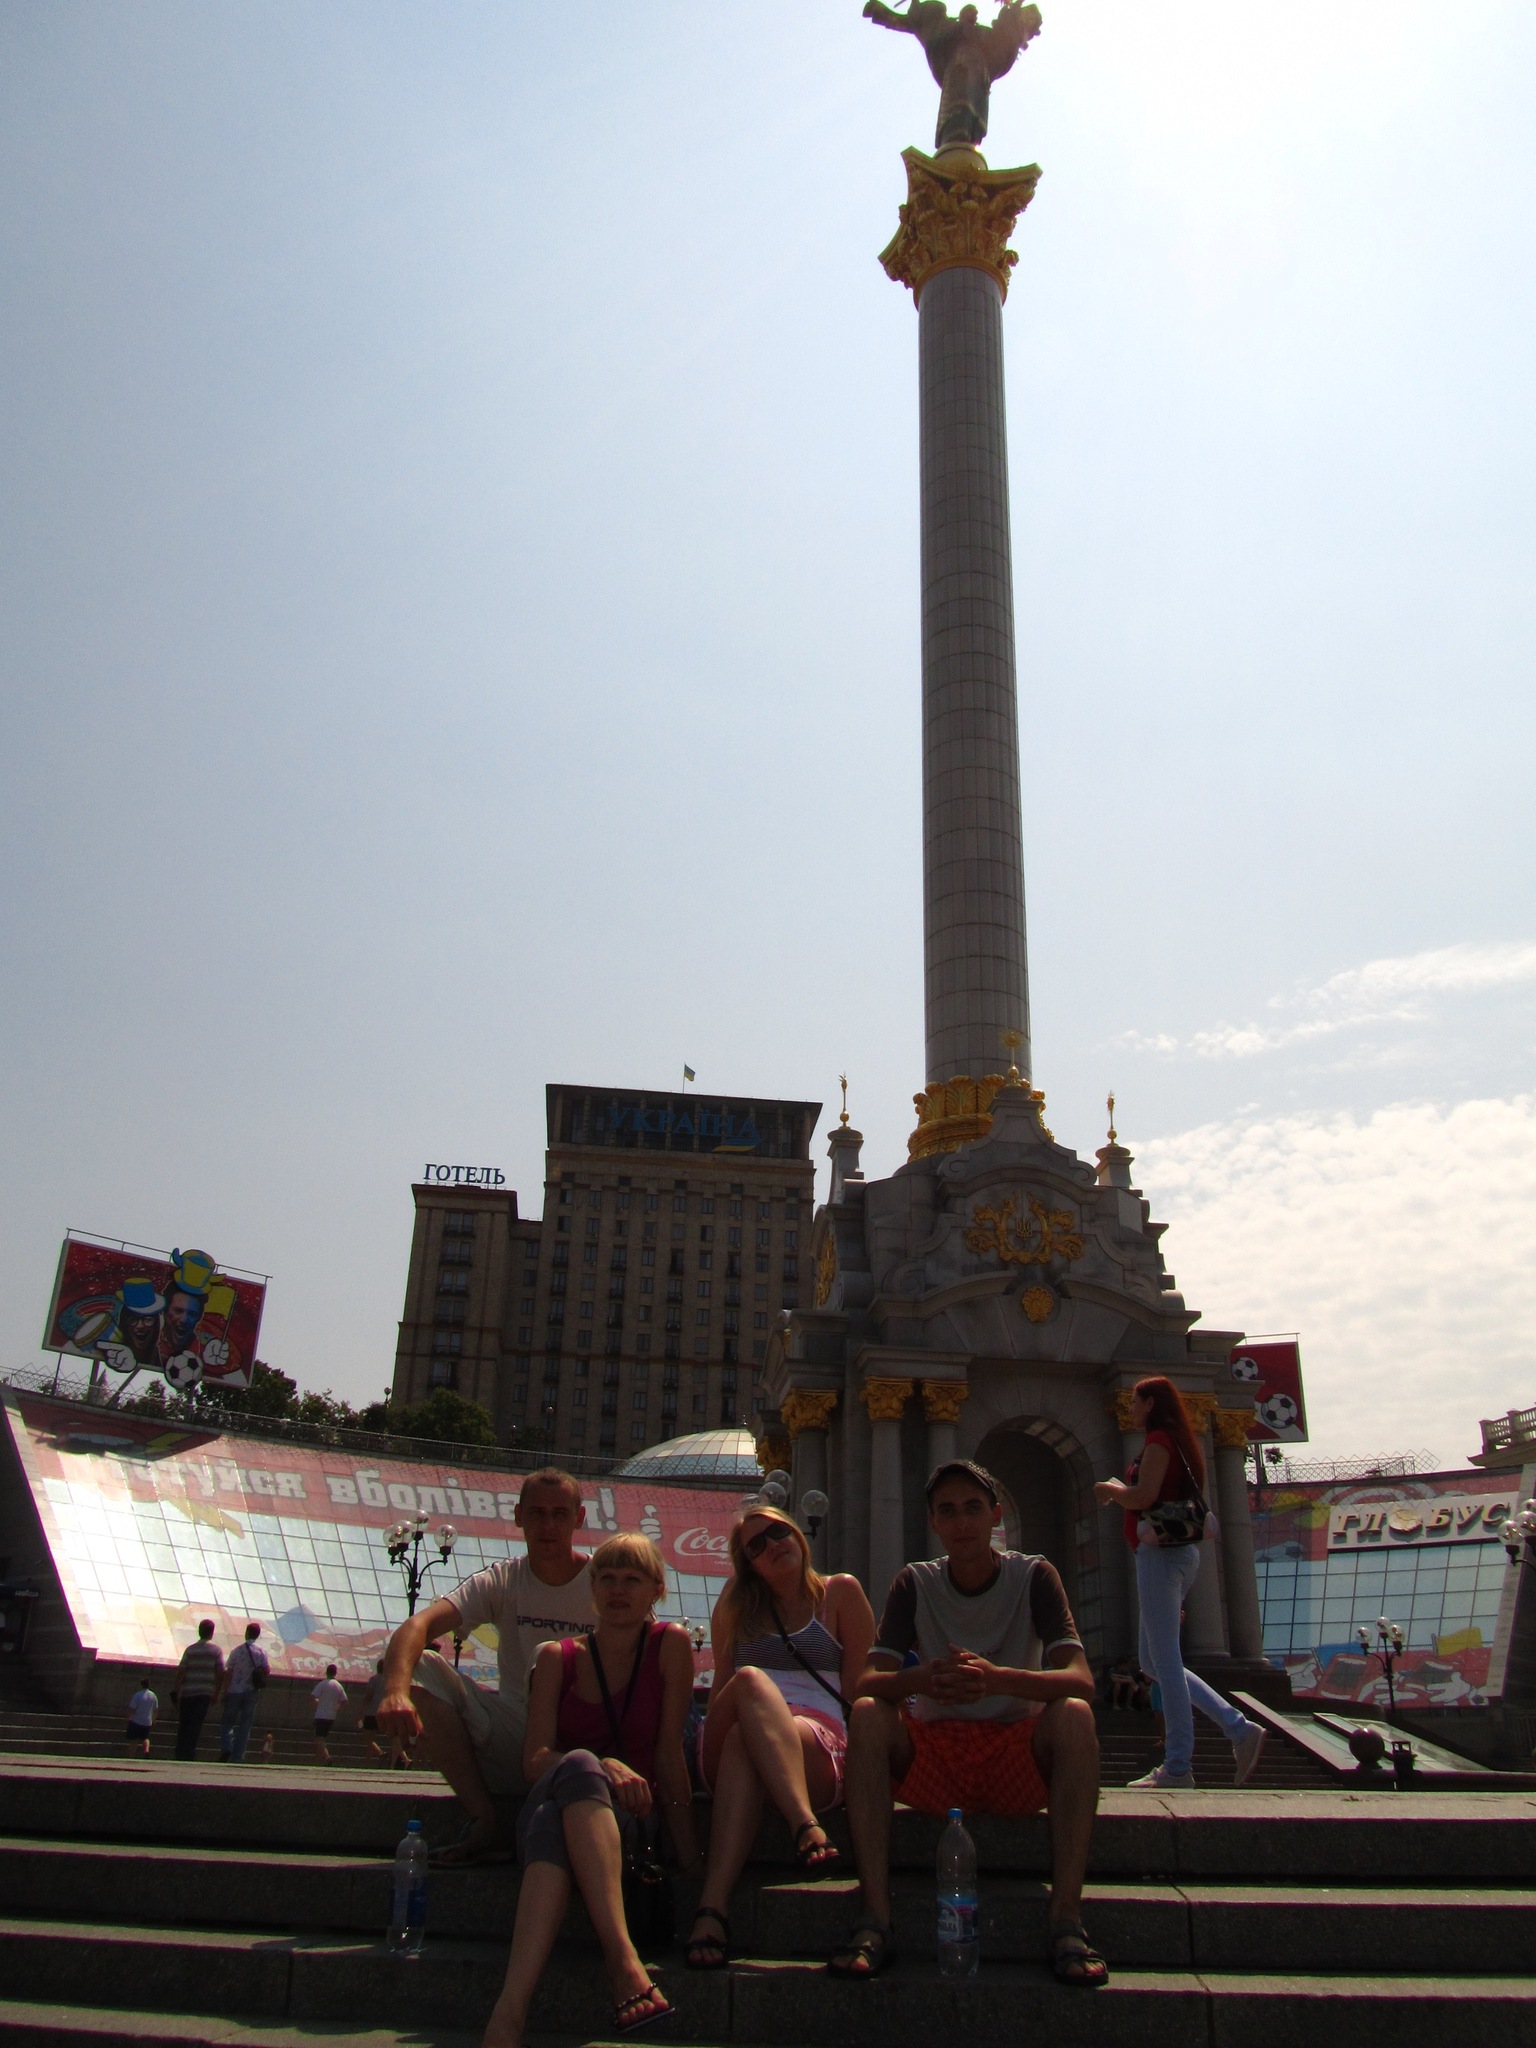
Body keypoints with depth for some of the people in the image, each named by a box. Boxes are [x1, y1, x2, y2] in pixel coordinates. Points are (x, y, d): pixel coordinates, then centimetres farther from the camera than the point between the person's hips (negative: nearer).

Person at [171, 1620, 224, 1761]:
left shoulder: (190, 1649, 3)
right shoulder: (216, 1651, 2)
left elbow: (181, 1672, -3)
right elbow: (220, 1674, -2)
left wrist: (175, 1691, 0)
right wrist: (216, 1694, 6)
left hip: (186, 1692, 1)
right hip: (204, 1693, -1)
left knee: (183, 1725, 12)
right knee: (195, 1726, -2)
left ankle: (180, 1754, 16)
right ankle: (189, 1755, -10)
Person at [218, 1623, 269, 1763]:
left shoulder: (237, 1651, -5)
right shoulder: (261, 1652, 0)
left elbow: (229, 1673, -6)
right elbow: (267, 1671, -2)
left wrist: (225, 1692, -1)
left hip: (234, 1692, -2)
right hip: (251, 1693, 2)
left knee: (226, 1721, 9)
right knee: (245, 1726, 7)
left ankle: (226, 1748, -12)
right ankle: (237, 1757, 3)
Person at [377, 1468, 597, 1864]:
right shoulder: (501, 1583, -2)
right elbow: (417, 1626, -18)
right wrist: (396, 1691, -40)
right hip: (515, 1739, 2)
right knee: (420, 1667, -19)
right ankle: (481, 1822, -14)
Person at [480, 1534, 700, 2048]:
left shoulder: (670, 1644, 2)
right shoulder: (558, 1658, 7)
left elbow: (669, 1751, -1)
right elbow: (535, 1759, -4)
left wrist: (687, 1850, -7)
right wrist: (602, 1768, -24)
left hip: (627, 1814, -1)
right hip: (547, 1806, 1)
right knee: (577, 1768, -38)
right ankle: (622, 1955, -52)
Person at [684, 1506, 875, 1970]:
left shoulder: (840, 1593, 16)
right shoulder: (736, 1605, 25)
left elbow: (858, 1684, 10)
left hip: (821, 1748, -1)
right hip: (724, 1751, 1)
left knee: (743, 1742, -38)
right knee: (749, 1681, -37)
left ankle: (712, 1907, -53)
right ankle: (806, 1827, -56)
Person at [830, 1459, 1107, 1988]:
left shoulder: (1033, 1577, -2)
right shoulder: (914, 1583, 2)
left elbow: (1080, 1681, -16)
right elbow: (867, 1682, -11)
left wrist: (997, 1679, -36)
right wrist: (922, 1678, -34)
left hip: (1019, 1758, -1)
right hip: (932, 1759, 1)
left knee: (1073, 1715, -30)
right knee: (867, 1715, -26)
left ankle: (1066, 1919, -31)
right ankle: (874, 1920, -29)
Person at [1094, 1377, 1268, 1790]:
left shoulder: (1159, 1440, -10)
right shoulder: (1176, 1442, 20)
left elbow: (1144, 1496, -21)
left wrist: (1111, 1488, -4)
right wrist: (1120, 1496, 16)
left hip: (1159, 1553, -10)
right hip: (1175, 1551, 10)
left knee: (1164, 1662, -7)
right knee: (1155, 1661, 13)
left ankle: (1177, 1769, -3)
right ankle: (1239, 1728, 10)